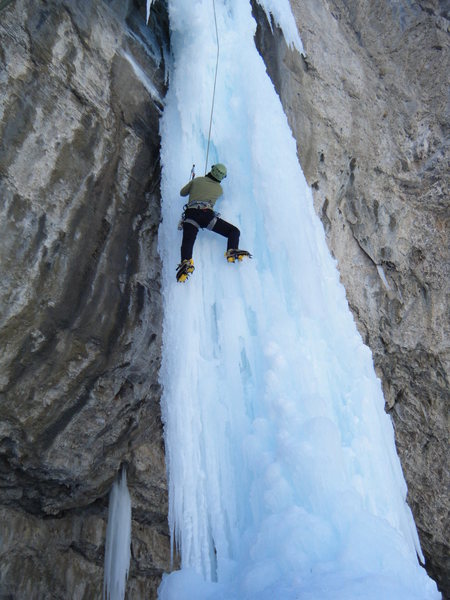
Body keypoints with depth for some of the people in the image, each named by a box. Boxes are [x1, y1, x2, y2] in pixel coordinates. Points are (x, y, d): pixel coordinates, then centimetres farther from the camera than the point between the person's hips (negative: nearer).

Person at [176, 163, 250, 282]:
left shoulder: (196, 180, 23)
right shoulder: (219, 189, 22)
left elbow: (182, 193, 34)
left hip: (191, 215, 1)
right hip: (208, 215, -1)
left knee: (187, 242, -19)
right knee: (234, 231, 6)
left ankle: (186, 262, -48)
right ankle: (232, 251, -22)